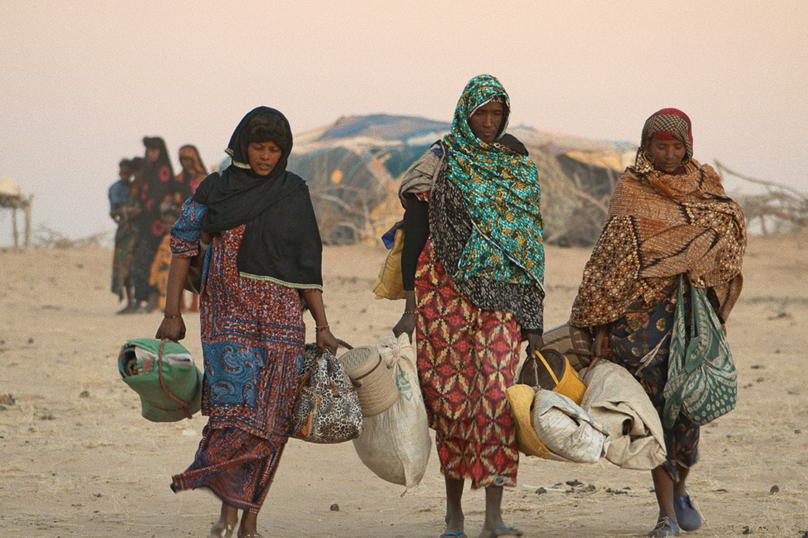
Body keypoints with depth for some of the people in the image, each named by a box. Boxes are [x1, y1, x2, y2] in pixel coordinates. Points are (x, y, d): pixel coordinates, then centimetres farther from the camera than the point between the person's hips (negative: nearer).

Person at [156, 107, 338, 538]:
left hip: (281, 316, 1)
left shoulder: (294, 194, 8)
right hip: (228, 314, -1)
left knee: (269, 419, -3)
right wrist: (173, 314, -2)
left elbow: (307, 266, 8)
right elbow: (183, 247, 5)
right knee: (236, 405, -16)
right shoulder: (215, 190, 5)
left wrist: (322, 328, 3)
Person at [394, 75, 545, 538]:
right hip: (447, 292, -1)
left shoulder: (519, 165, 10)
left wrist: (533, 317, 9)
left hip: (501, 295, 1)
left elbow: (531, 240, 13)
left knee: (498, 394, -11)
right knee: (452, 396, 1)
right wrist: (411, 308, -6)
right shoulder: (440, 163, 2)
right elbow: (415, 234, 1)